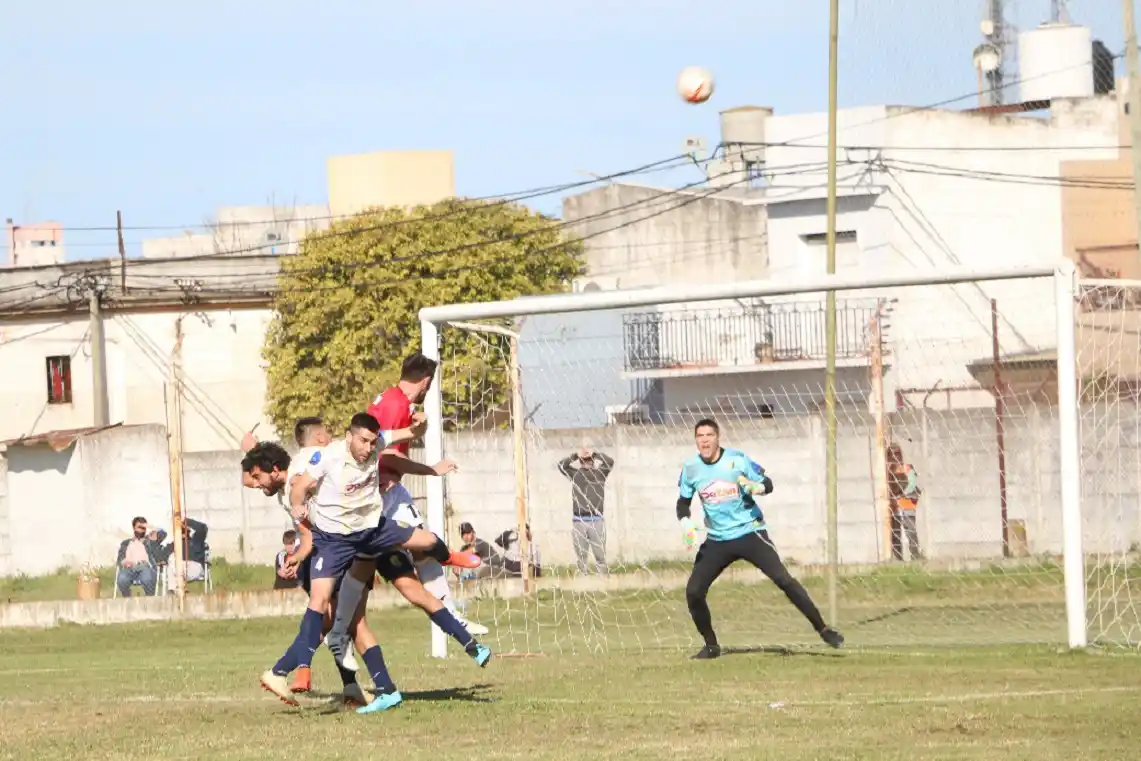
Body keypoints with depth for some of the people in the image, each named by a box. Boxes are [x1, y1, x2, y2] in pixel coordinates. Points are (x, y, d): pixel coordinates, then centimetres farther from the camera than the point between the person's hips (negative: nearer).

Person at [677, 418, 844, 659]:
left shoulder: (737, 459, -10)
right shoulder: (691, 468, -2)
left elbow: (767, 484, -2)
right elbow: (683, 502, 11)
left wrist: (756, 487, -25)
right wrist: (686, 523, -8)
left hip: (749, 533, -4)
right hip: (717, 540, 4)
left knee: (782, 578, -17)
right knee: (693, 591, -6)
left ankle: (823, 629, -11)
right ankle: (711, 645, 14)